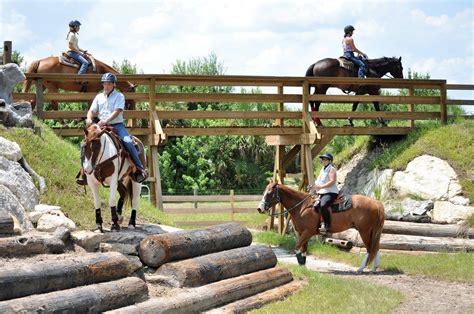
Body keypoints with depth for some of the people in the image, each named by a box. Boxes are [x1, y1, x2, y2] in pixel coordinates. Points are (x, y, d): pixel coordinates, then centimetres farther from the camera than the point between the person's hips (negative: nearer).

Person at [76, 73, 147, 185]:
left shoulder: (119, 96, 2)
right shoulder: (99, 97, 16)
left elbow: (117, 111, -12)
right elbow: (92, 110, 10)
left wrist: (106, 120, -27)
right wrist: (89, 118, -14)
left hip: (117, 125, -4)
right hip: (101, 126, 4)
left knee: (128, 142, -28)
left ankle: (139, 168, -18)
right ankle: (83, 171, -3)